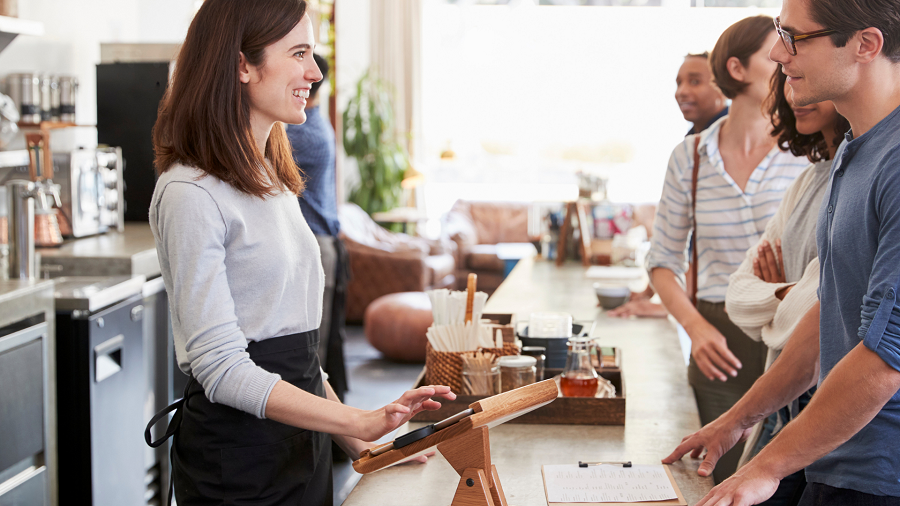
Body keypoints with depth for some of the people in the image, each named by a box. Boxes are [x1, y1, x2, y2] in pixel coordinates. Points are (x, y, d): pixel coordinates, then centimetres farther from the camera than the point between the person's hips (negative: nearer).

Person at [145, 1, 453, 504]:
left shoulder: (273, 182, 12)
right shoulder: (192, 194, -16)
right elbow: (221, 368, -21)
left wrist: (359, 441, 10)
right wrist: (360, 422, -26)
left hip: (305, 440, 8)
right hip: (238, 457, -8)